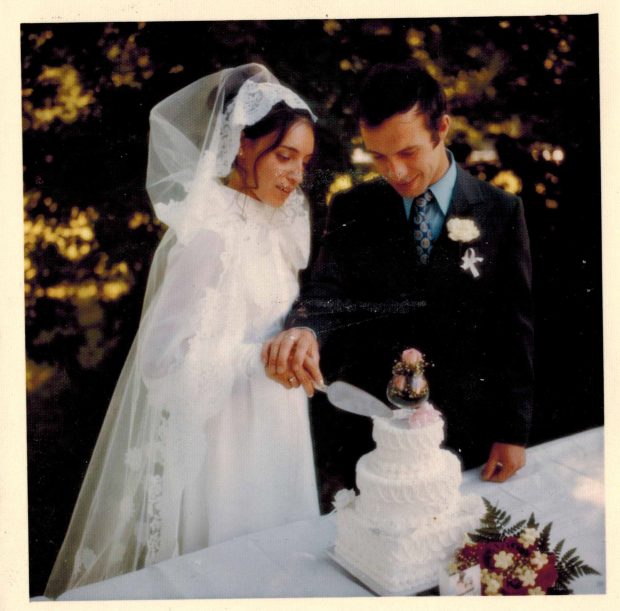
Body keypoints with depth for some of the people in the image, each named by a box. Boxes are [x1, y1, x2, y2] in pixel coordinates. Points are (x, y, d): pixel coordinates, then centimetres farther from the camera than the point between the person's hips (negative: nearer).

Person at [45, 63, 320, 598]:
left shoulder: (264, 222, 5)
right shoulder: (208, 232, -21)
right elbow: (170, 354, -23)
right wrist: (266, 358, -22)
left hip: (266, 427, 8)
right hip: (221, 432, -8)